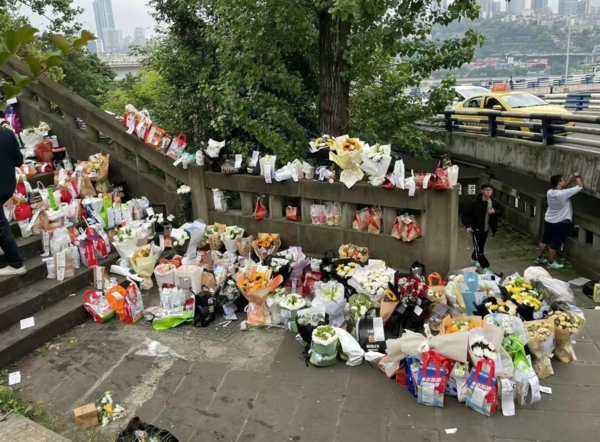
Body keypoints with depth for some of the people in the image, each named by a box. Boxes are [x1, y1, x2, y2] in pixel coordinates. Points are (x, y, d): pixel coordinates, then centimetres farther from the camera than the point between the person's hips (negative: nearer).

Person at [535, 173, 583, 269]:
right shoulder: (563, 194, -27)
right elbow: (580, 187, -19)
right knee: (555, 244, 6)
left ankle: (539, 258, 30)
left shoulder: (550, 192, -5)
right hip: (560, 223, -7)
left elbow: (562, 188, 15)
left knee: (544, 240, 19)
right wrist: (577, 177, -3)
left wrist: (571, 180, 4)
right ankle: (551, 263, 18)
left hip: (548, 220, 7)